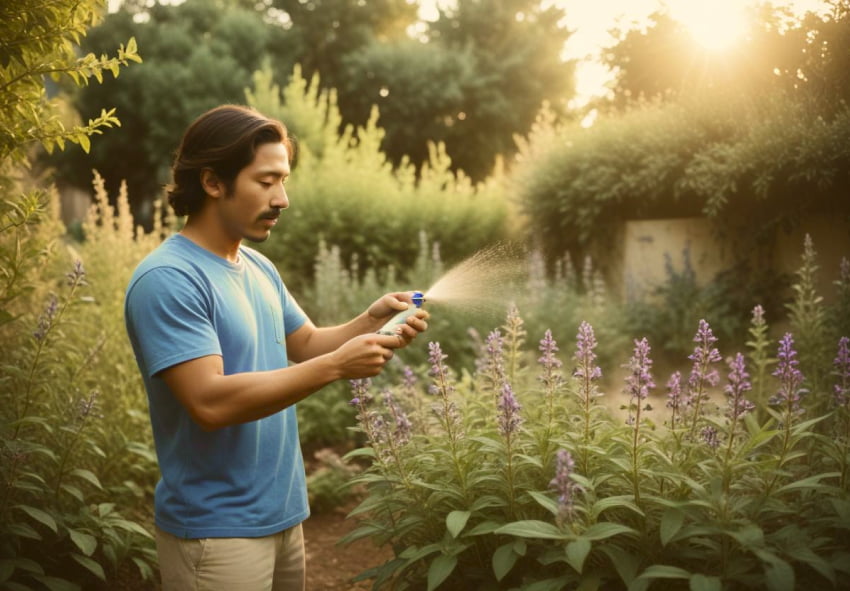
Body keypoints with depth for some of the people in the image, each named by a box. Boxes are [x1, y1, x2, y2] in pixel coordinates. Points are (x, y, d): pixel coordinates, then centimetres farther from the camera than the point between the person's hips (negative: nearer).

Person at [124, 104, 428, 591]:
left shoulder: (259, 267, 8)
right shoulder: (167, 279, -20)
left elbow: (306, 343, 15)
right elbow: (209, 401, -27)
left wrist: (371, 322, -5)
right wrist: (337, 366, -27)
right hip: (217, 531, -8)